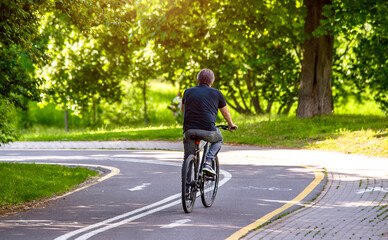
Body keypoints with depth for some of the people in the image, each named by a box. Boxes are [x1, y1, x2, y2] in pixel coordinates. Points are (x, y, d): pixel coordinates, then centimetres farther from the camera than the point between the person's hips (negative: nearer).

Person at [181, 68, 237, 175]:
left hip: (189, 130, 2)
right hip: (208, 130, -2)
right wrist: (231, 124, 44)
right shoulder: (216, 93, 11)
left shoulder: (188, 92, 17)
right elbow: (226, 113, 24)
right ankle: (208, 162, 8)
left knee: (188, 159, 20)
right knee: (218, 140, 29)